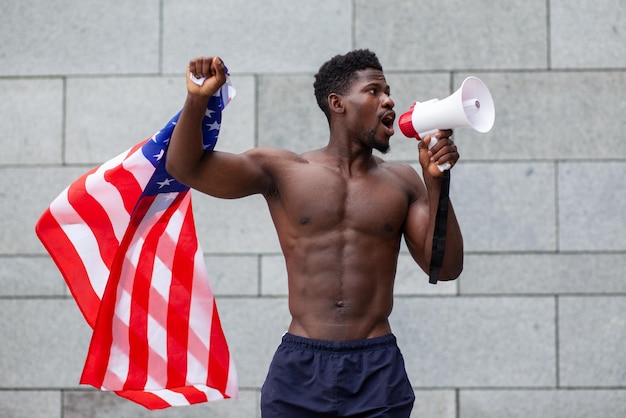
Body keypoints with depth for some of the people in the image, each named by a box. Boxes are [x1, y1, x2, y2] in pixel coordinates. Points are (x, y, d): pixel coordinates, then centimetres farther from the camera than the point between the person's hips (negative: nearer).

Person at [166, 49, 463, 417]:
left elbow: (446, 268, 4)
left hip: (377, 372, 1)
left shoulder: (402, 182, 9)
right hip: (300, 367, -1)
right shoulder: (282, 170, 5)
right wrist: (197, 100, -16)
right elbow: (185, 167, 0)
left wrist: (436, 183, -6)